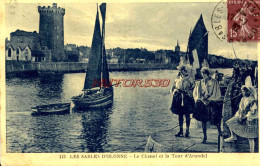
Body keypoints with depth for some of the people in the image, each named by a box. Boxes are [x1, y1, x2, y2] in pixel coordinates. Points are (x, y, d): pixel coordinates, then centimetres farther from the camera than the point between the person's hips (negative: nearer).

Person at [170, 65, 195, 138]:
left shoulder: (190, 79, 1)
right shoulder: (177, 79, 11)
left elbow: (193, 89, -2)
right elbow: (173, 88, 14)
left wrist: (186, 91, -17)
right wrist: (176, 90, -7)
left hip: (187, 99, -3)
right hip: (178, 99, 3)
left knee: (187, 115, -2)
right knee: (180, 115, 7)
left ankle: (187, 131, 5)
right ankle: (181, 131, 15)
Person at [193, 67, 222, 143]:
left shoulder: (214, 82, 2)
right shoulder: (200, 83, 12)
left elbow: (217, 94, -1)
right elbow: (195, 94, 8)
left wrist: (208, 100, -10)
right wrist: (203, 100, -8)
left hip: (212, 103, -3)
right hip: (202, 103, 3)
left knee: (216, 120, -9)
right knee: (203, 120, 2)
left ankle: (220, 133, 10)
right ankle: (204, 137, 9)